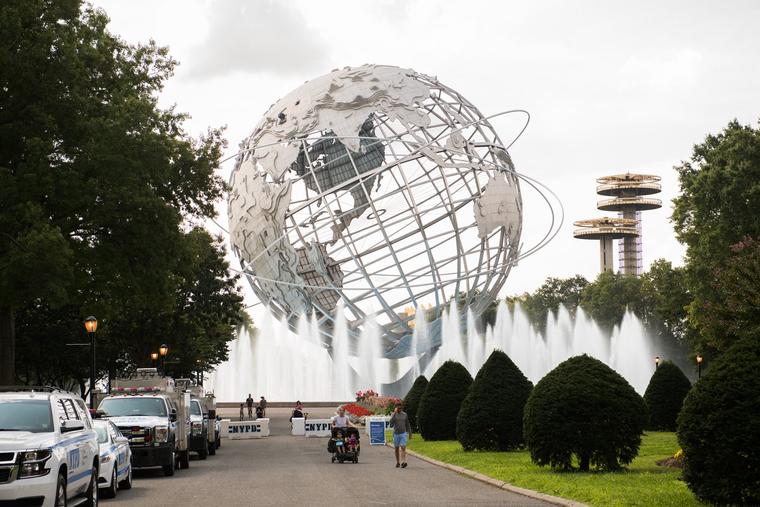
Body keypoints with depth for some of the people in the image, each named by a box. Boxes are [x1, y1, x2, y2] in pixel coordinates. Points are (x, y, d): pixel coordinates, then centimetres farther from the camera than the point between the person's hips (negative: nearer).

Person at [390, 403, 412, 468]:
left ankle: (403, 462, -26)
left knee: (403, 448, -14)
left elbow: (407, 425, 13)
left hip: (403, 433, -1)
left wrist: (410, 433, 13)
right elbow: (391, 422, -19)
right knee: (396, 448, 8)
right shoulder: (393, 415, 0)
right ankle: (398, 462, 21)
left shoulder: (405, 415, 5)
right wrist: (395, 412, -19)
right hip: (396, 434, 1)